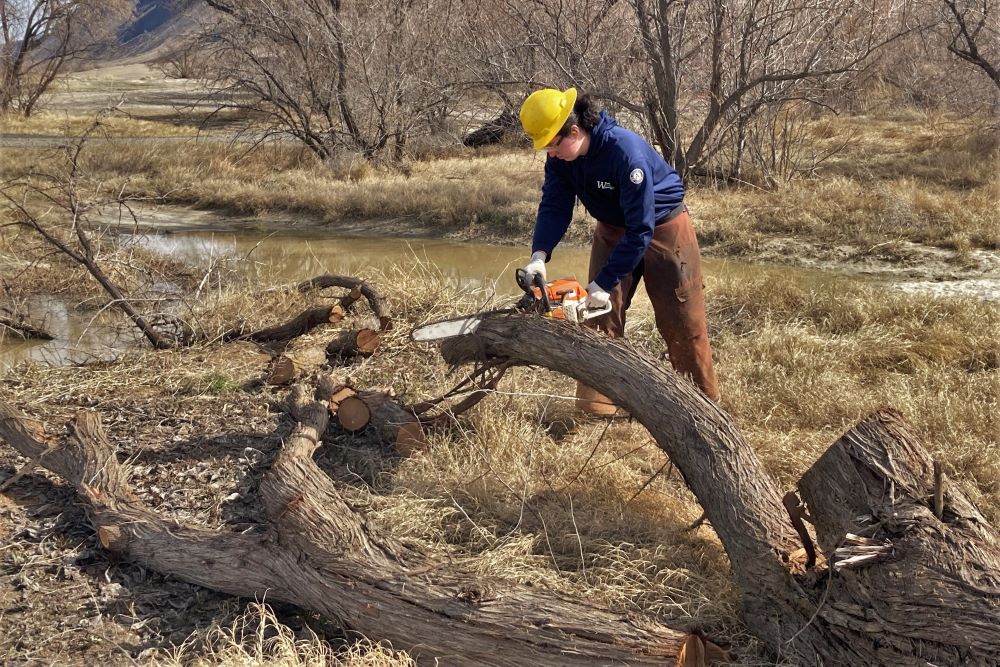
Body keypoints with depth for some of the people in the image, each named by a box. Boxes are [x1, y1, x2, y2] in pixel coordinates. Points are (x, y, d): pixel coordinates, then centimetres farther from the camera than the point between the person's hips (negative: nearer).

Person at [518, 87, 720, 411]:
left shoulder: (626, 151, -36)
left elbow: (640, 230, -35)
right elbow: (553, 207, -17)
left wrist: (605, 282, -34)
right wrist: (539, 256, -35)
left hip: (663, 228, -6)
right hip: (613, 229, 6)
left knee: (682, 323, 1)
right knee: (599, 315, 0)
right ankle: (595, 405, 6)